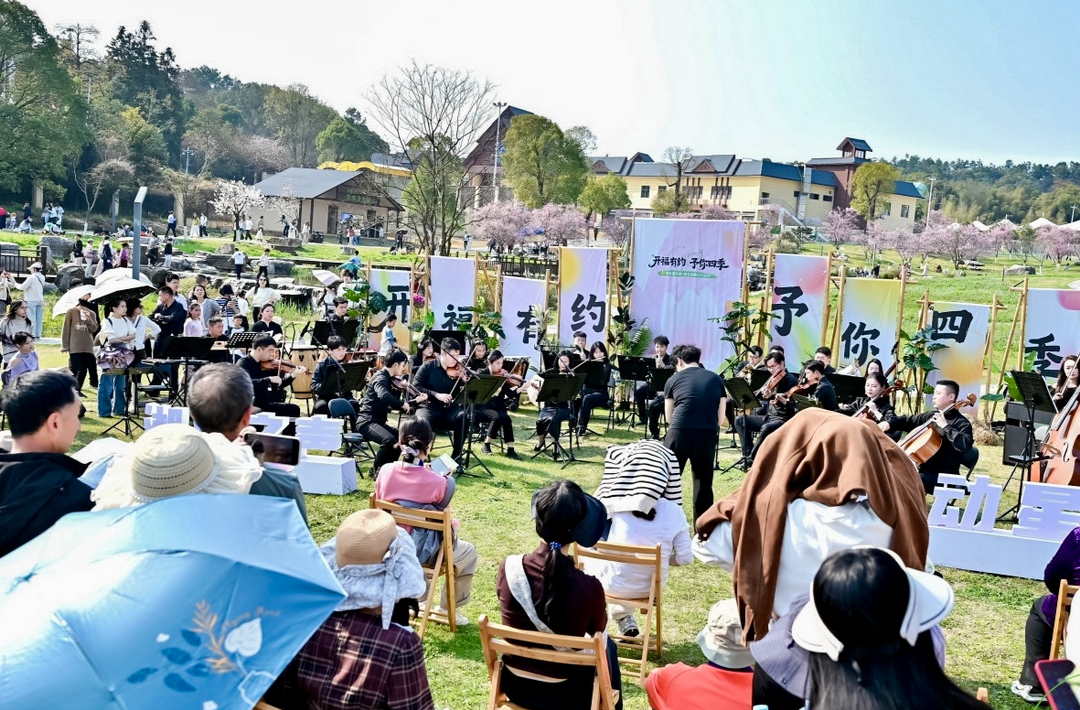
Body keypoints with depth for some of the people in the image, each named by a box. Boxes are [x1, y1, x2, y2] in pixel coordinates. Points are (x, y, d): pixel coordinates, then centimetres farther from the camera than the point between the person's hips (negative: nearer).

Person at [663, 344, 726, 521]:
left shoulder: (674, 379, 12)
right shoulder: (716, 379, 16)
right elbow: (720, 416, 17)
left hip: (679, 432, -1)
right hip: (708, 434, 1)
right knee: (703, 483, 13)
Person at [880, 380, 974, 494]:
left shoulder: (961, 423, -10)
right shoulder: (929, 416, 12)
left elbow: (965, 446, -28)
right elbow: (908, 421, 21)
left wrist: (945, 426, -25)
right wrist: (889, 423, 2)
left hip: (944, 475, -8)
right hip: (924, 469, 8)